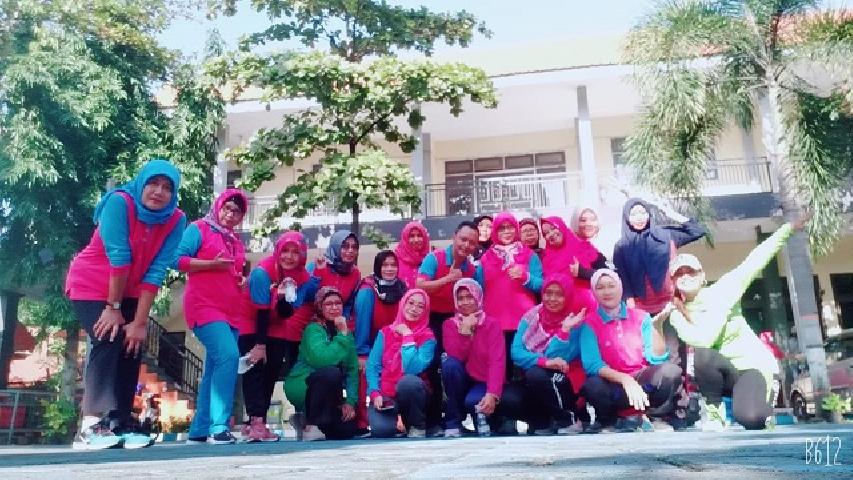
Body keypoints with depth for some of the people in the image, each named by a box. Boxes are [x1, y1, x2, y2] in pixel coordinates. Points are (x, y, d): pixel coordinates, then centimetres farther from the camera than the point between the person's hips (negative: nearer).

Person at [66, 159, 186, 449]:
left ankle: (119, 427, 4)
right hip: (90, 285, -4)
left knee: (132, 346, -3)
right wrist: (113, 308, -24)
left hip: (128, 292, 5)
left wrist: (140, 321, -22)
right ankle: (90, 427, -17)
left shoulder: (176, 220, -15)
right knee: (108, 340, -20)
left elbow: (156, 271, -20)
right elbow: (118, 257, -26)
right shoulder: (119, 202, -26)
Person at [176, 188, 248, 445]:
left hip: (230, 311, 8)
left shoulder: (237, 241, 21)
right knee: (228, 356, -25)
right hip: (204, 306, -8)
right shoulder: (199, 229, 1)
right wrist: (211, 264, -17)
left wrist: (244, 280, 8)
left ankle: (200, 431, 16)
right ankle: (219, 427, -24)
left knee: (214, 371, 9)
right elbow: (178, 259, -8)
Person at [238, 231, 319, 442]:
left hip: (276, 330, 5)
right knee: (255, 368, -16)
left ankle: (254, 424, 7)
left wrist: (284, 298, -36)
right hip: (252, 326, -5)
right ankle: (256, 421, -21)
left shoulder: (303, 277, -14)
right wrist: (260, 344, -23)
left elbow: (286, 314, -16)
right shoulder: (262, 272, -27)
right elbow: (261, 311, -26)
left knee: (272, 371, 1)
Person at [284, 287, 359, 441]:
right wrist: (342, 335, -25)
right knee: (332, 373, -33)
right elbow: (322, 359, -32)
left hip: (327, 393, 6)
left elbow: (353, 370, 1)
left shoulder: (347, 333, 6)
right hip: (301, 387, -6)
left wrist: (350, 401, -10)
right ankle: (311, 425, -16)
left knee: (348, 430, -9)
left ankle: (306, 417, 16)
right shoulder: (314, 329, -13)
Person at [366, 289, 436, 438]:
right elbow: (372, 366, -2)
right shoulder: (385, 332, 4)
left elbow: (413, 368, -20)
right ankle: (392, 419, 8)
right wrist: (375, 394, -16)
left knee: (408, 381, -37)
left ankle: (418, 427, -11)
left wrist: (407, 335, -16)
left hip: (411, 393, 0)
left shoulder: (428, 338, -5)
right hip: (385, 395, 1)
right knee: (381, 430, -30)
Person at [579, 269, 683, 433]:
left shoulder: (641, 316, 4)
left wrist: (656, 326, -19)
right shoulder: (590, 323, -3)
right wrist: (624, 379, -30)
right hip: (613, 383, -2)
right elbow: (592, 365, -15)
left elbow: (657, 359, -5)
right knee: (592, 386, -36)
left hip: (643, 379, 2)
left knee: (670, 371, -27)